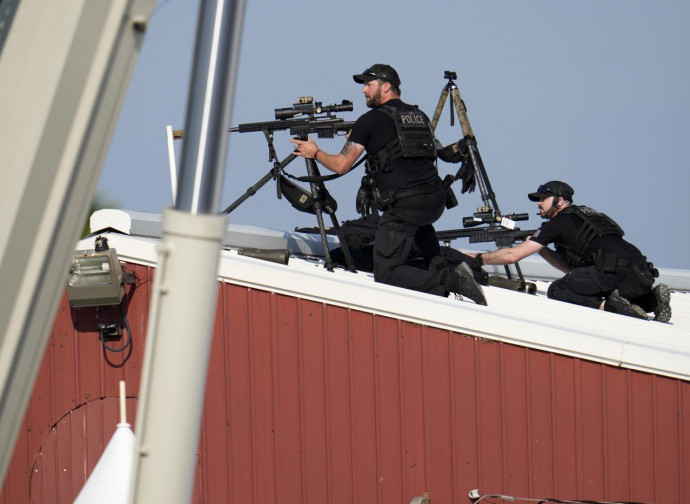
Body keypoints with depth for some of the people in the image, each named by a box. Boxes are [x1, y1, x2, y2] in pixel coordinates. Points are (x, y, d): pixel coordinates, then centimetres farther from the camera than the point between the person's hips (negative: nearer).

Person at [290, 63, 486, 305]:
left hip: (404, 204, -7)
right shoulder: (419, 116, 21)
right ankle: (437, 265, 24)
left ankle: (448, 279, -21)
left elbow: (341, 165, 2)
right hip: (437, 201, 7)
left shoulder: (371, 120, 2)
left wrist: (315, 152, 22)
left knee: (386, 275, -2)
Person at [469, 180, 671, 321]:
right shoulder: (582, 216, 30)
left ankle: (608, 305, -20)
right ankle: (653, 297, 6)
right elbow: (571, 267, 35)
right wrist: (540, 248, 29)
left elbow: (512, 255, 6)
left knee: (557, 290, 0)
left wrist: (479, 258, 19)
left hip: (615, 272, -8)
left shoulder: (559, 223, 6)